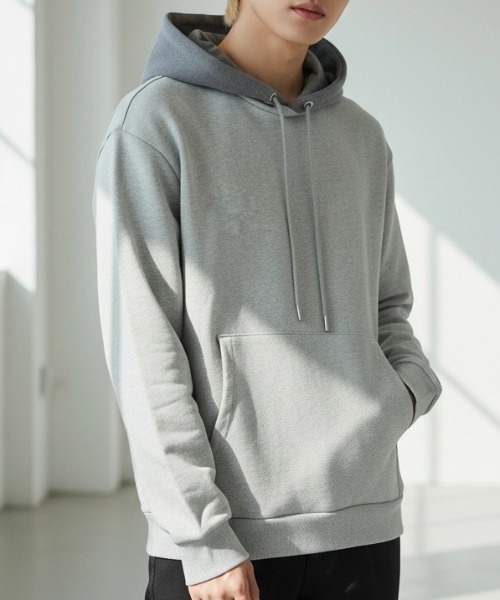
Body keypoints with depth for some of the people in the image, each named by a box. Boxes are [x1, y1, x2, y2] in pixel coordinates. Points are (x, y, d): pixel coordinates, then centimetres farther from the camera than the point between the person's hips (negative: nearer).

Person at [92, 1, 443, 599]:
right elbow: (141, 347, -9)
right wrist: (203, 538, -13)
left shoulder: (362, 137, 12)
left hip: (362, 519, 5)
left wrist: (410, 387, -1)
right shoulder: (155, 122, -4)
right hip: (217, 528, -4)